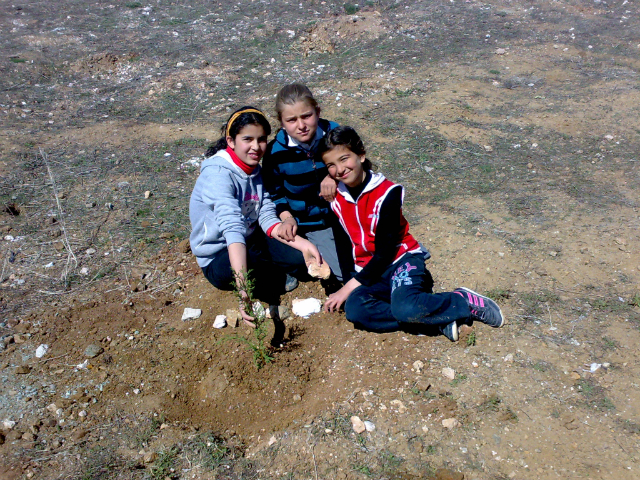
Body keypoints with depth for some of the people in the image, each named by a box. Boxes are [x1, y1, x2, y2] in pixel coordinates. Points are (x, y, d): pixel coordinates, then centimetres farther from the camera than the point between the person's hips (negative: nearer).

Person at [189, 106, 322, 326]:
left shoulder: (255, 170, 0)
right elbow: (233, 229, -39)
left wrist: (302, 245, -24)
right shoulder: (218, 174, -25)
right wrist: (244, 292, -49)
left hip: (251, 243, 5)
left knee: (309, 257, -13)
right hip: (219, 258, -5)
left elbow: (267, 219, -8)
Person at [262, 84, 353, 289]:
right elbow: (274, 192, 0)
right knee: (344, 275, -10)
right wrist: (286, 217, -17)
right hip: (308, 224, -2)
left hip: (342, 215, 2)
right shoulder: (276, 152, -14)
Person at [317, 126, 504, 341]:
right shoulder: (335, 197, 1)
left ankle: (464, 301, -7)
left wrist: (350, 287, -17)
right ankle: (436, 317, -17)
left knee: (405, 308, -36)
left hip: (401, 259, -5)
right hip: (370, 271, 5)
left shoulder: (386, 193, -15)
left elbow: (385, 252, -16)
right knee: (355, 309, -28)